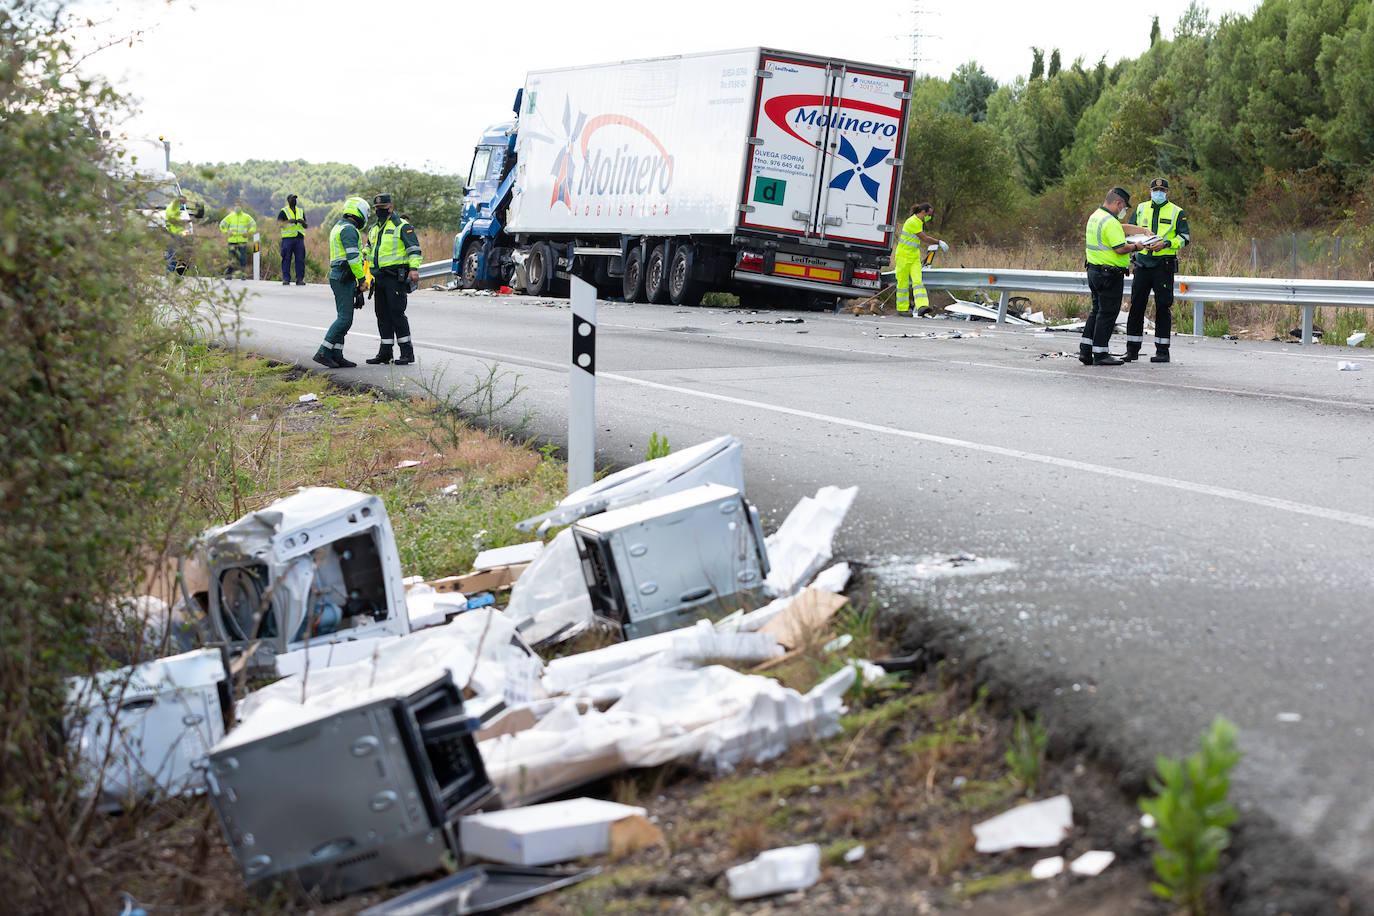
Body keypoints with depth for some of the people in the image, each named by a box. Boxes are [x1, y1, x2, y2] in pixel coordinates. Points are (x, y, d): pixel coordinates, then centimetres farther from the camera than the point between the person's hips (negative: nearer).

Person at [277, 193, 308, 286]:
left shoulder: (301, 211, 19)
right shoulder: (283, 211, 6)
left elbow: (307, 226, 18)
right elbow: (279, 223, -7)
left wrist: (303, 222, -4)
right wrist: (289, 221, -21)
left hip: (299, 238, 4)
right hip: (288, 238, -3)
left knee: (300, 259, -2)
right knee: (286, 259, -4)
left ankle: (300, 279, 1)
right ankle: (286, 279, -1)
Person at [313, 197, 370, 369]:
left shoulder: (338, 227, 21)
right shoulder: (349, 229, -13)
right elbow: (352, 257, -21)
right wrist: (361, 279, -18)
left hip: (338, 276, 11)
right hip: (344, 278, -11)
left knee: (343, 318, 9)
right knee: (345, 319, -12)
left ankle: (336, 356, 7)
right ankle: (323, 353, -13)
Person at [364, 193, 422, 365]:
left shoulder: (402, 226, -3)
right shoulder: (374, 229, 21)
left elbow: (414, 248, -11)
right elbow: (370, 252, 30)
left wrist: (414, 268, -22)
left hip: (396, 278, -8)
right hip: (380, 278, 8)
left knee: (396, 312, -11)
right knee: (382, 314, 8)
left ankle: (407, 352, -8)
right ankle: (385, 352, 12)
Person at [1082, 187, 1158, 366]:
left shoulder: (1096, 216, 14)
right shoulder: (1110, 222, -18)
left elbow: (1123, 226, 24)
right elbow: (1120, 249, -23)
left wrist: (1144, 230, 20)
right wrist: (1136, 247, -5)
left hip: (1094, 270, 10)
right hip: (1109, 275, -10)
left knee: (1096, 310, 15)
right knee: (1107, 313, -3)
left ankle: (1085, 350, 13)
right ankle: (1100, 354, -1)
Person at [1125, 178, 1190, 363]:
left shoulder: (1177, 212, 3)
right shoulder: (1141, 209, 13)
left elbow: (1184, 238, -1)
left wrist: (1166, 244, -17)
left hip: (1164, 264, -3)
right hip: (1142, 263, 3)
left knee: (1163, 307, -2)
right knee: (1136, 306, 3)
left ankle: (1162, 351, 2)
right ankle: (1132, 350, 9)